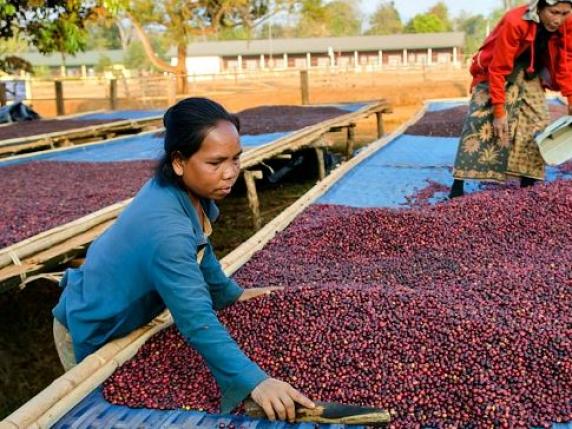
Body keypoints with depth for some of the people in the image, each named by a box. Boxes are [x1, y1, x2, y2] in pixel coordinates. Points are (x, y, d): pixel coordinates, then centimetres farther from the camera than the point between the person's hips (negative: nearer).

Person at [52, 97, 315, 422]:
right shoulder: (165, 228, -42)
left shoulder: (187, 190, -15)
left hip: (126, 318, 8)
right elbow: (198, 319, -50)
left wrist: (231, 293, 13)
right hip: (89, 333, -8)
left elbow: (200, 249, 6)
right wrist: (254, 381, -58)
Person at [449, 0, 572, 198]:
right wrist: (499, 111, -31)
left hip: (528, 74, 6)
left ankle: (527, 187, 5)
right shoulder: (515, 22, -33)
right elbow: (499, 70, -30)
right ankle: (458, 186, -18)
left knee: (538, 122, -2)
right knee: (481, 120, -19)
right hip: (496, 71, -5)